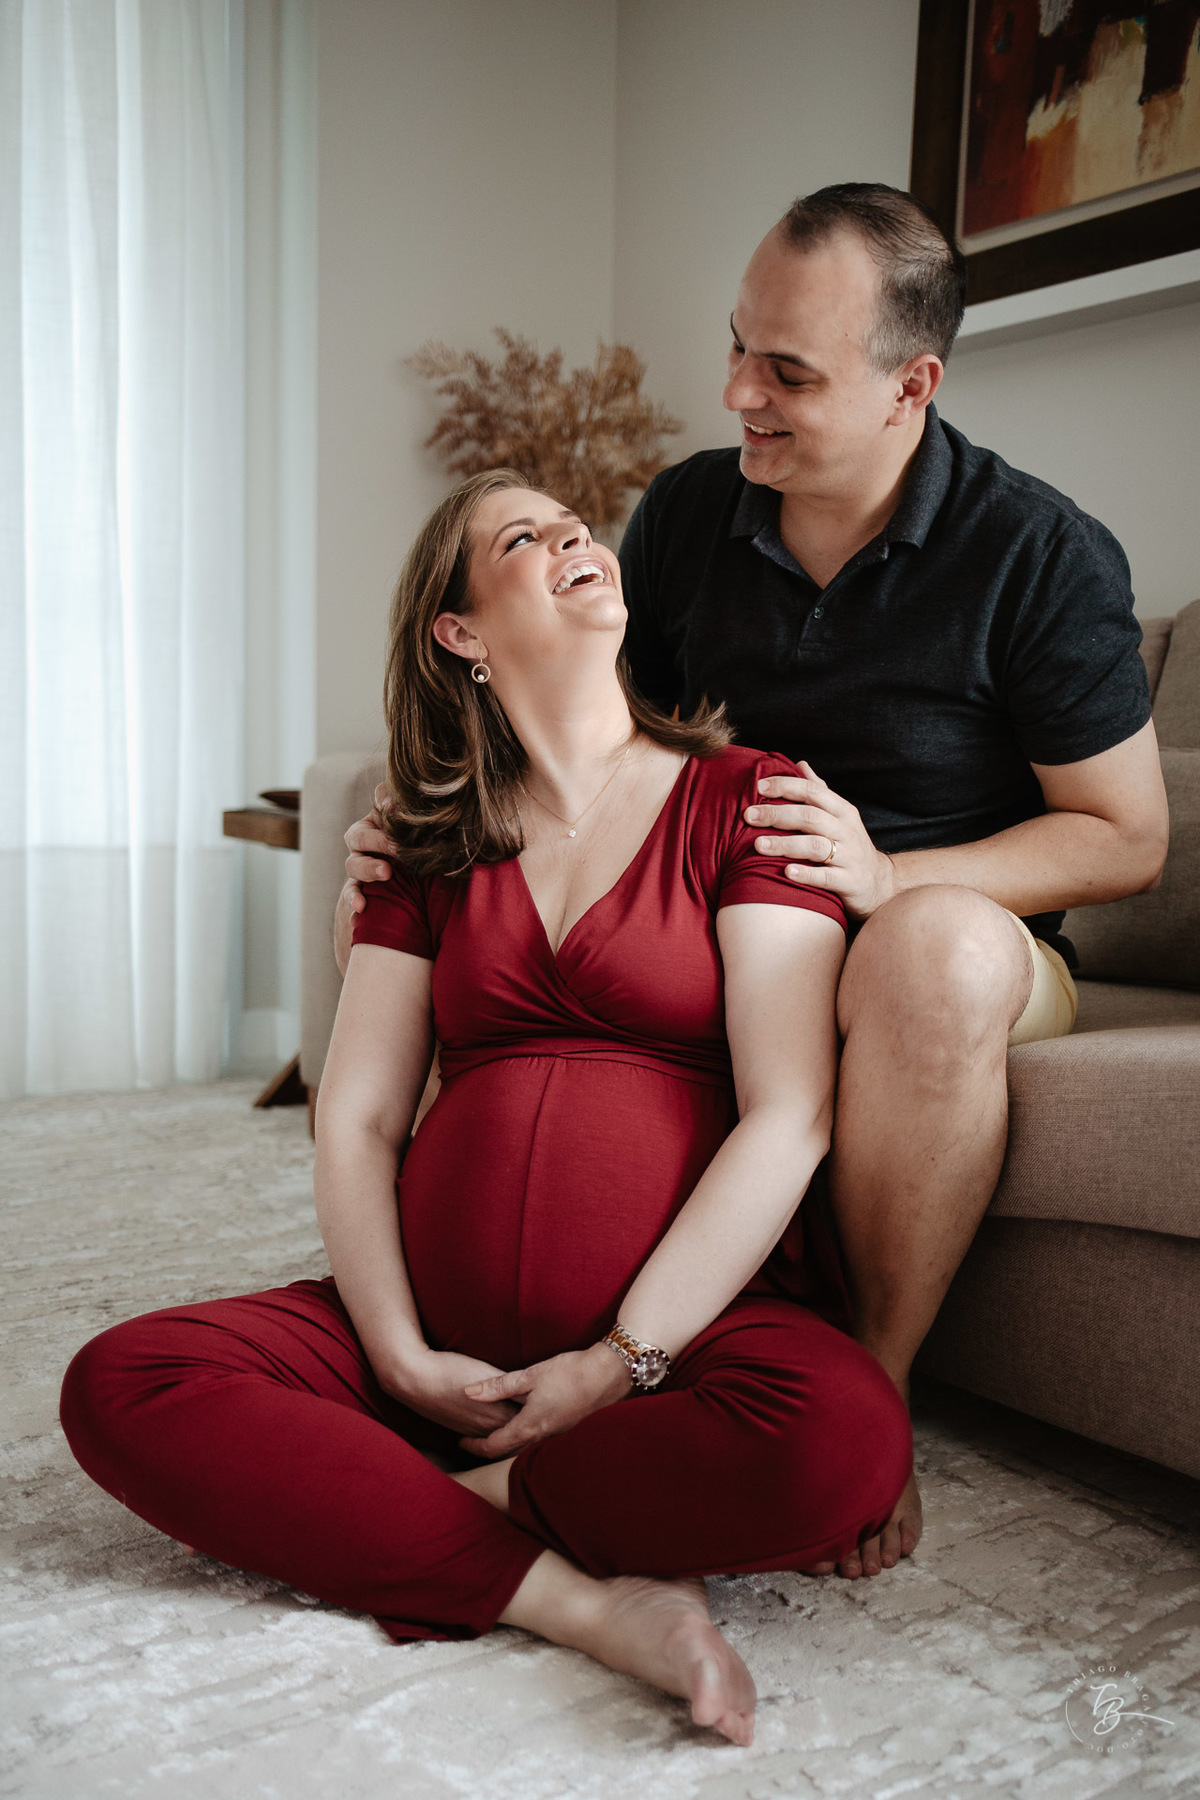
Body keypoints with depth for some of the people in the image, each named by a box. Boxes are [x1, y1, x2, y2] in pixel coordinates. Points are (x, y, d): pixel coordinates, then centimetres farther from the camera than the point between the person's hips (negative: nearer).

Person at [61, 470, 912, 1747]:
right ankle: (578, 1600, -18)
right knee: (118, 1386, -17)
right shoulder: (435, 845, 14)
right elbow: (356, 1120, 7)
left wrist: (623, 1362, -14)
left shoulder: (745, 795, 2)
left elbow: (788, 1116, -8)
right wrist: (400, 1355, -8)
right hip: (447, 1339, 4)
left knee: (838, 1438, -34)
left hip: (692, 1322, -3)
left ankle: (463, 1500, -10)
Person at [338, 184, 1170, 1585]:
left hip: (947, 920, -3)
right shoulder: (684, 514, 2)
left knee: (937, 951, -43)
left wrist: (889, 875, -25)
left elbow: (1126, 838, -8)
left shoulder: (1044, 556, -10)